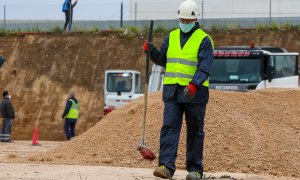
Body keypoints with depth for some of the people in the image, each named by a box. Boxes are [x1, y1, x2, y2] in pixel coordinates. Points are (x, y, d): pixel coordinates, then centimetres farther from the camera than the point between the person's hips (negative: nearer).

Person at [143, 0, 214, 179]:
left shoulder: (204, 40, -4)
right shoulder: (171, 37, 13)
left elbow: (205, 67, -14)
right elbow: (163, 60, 21)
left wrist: (194, 84, -29)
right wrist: (152, 51, 2)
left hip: (194, 92, -4)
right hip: (172, 90, 4)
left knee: (195, 131, 4)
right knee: (169, 127, -8)